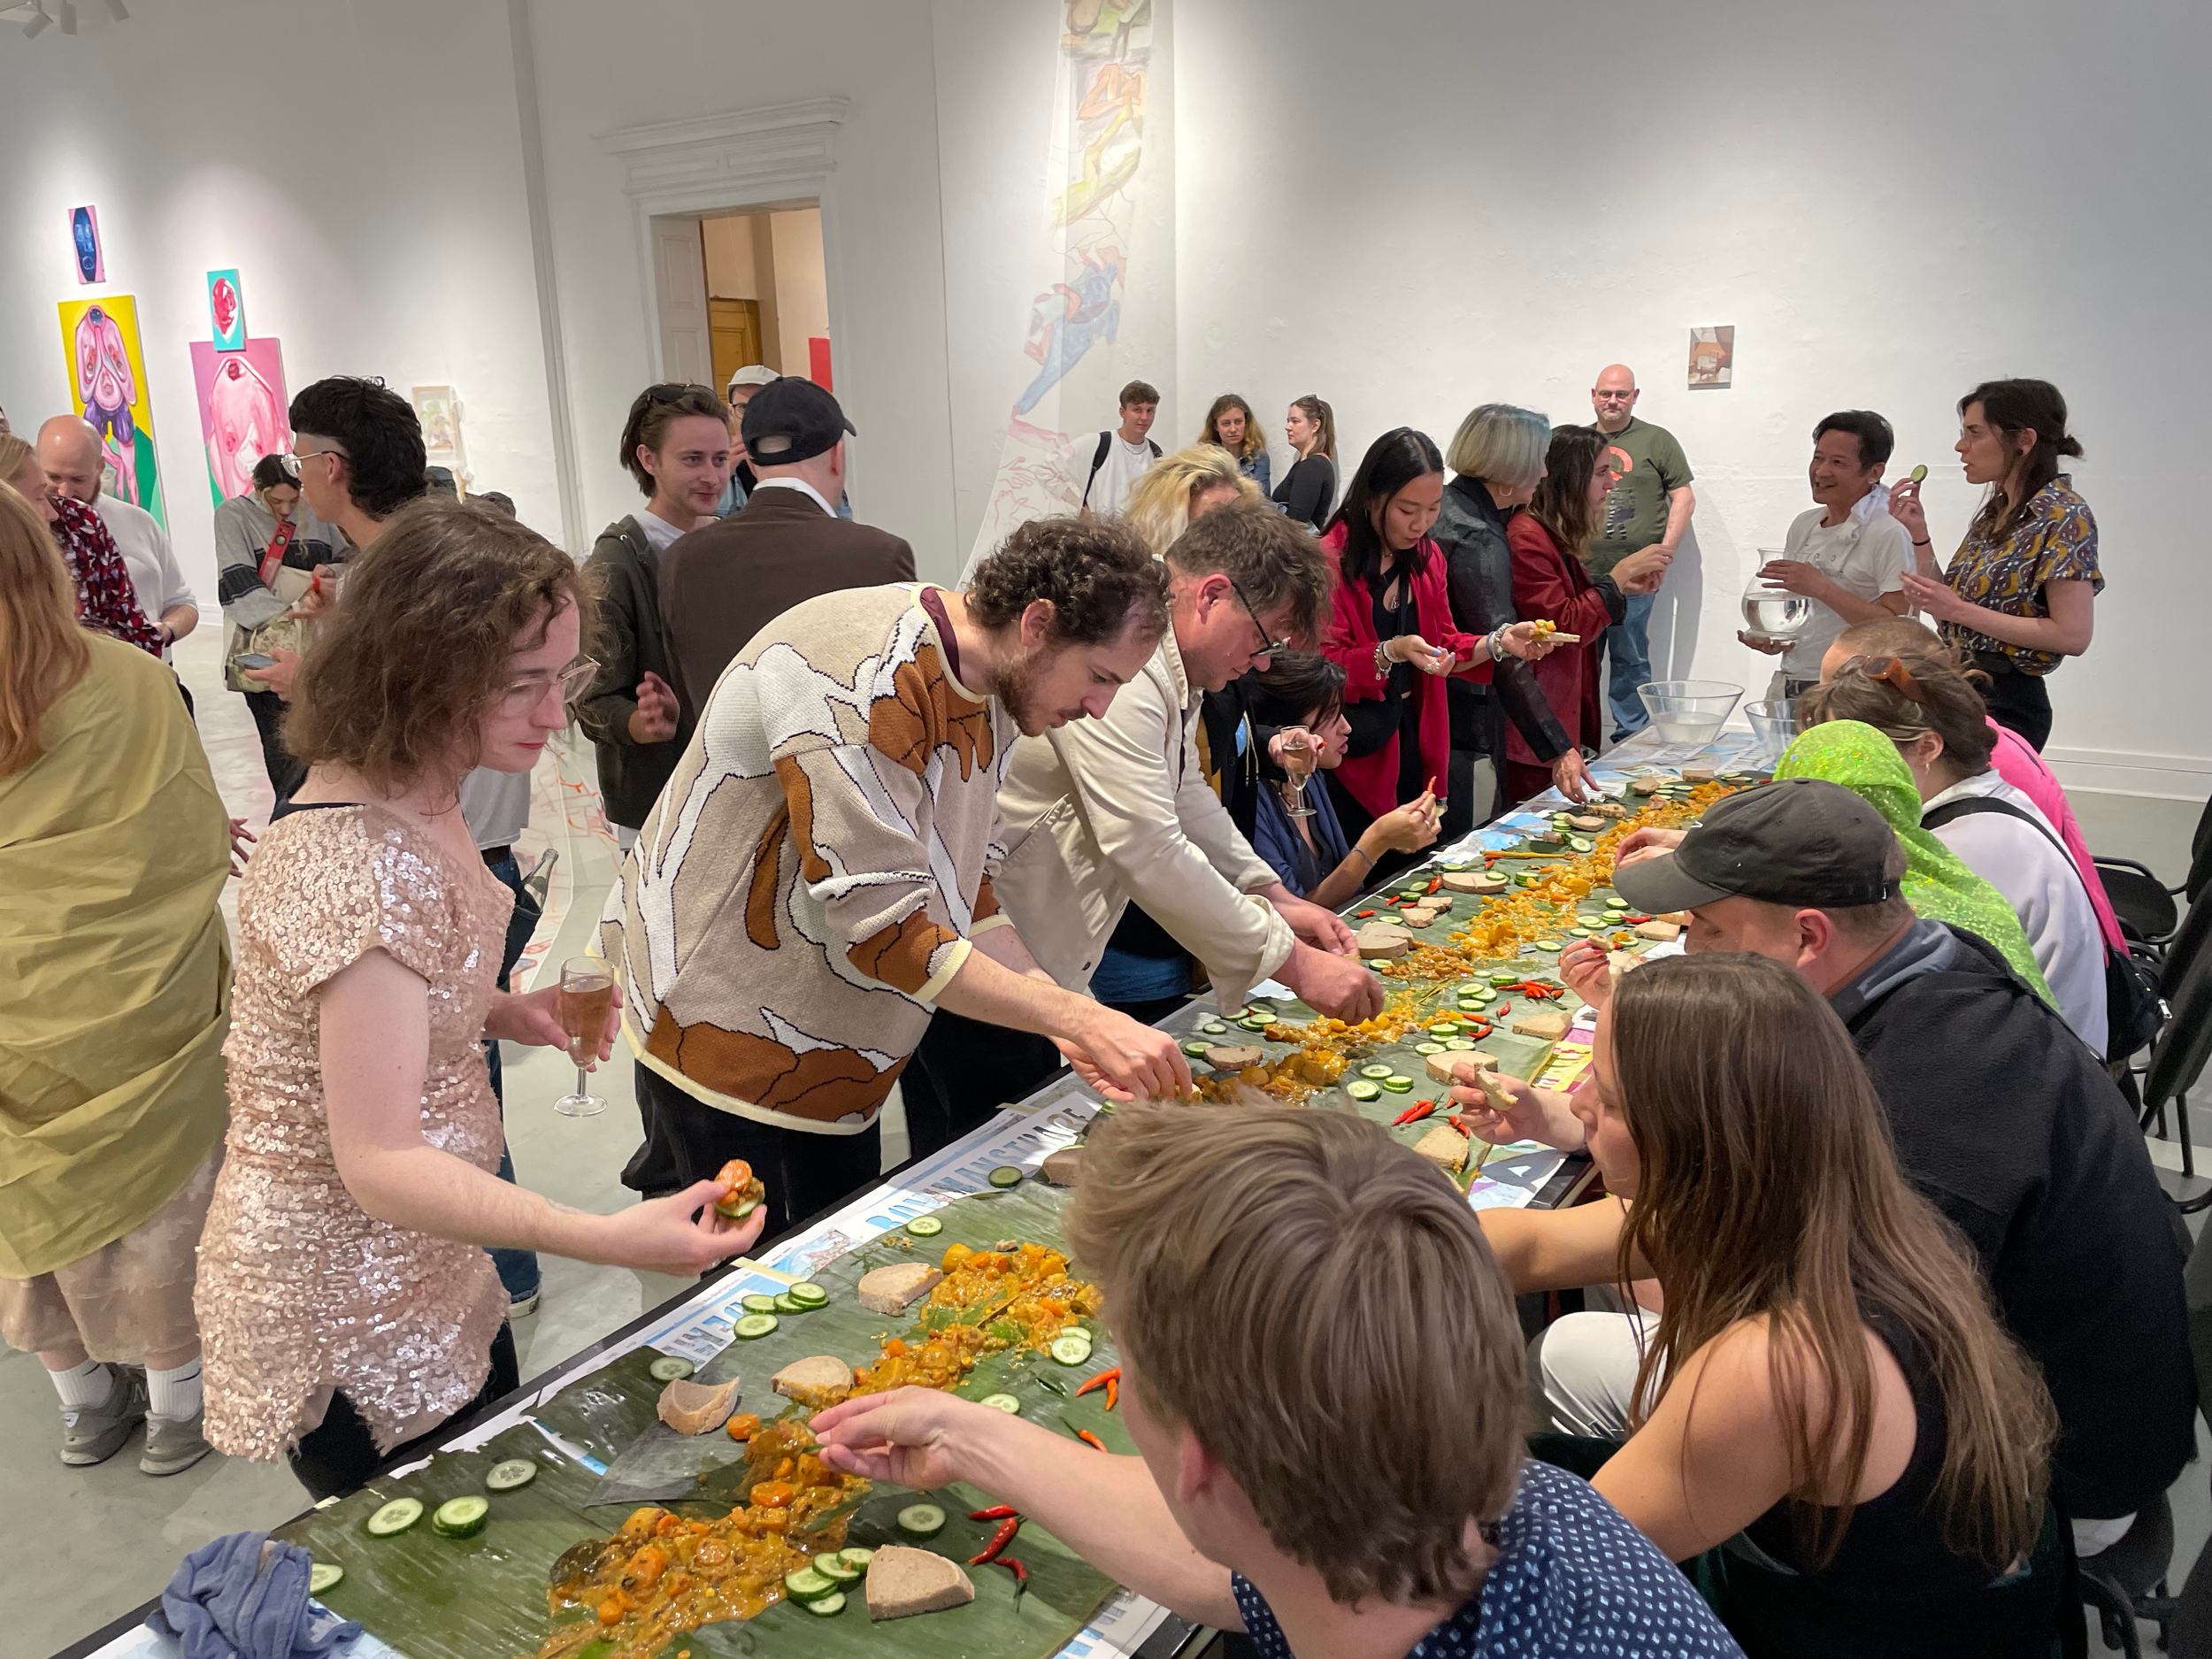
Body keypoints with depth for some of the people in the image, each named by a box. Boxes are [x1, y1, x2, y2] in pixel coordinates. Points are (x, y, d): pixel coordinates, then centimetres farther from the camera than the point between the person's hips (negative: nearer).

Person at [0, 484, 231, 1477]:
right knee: (156, 1204, 16)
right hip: (139, 1015, 0)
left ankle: (85, 1400, 37)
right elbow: (198, 847, -5)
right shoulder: (136, 688, -16)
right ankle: (177, 1399, 31)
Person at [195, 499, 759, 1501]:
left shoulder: (416, 799, 1)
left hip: (431, 1285, 9)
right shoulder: (358, 867, -30)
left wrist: (503, 1015, -1)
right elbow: (378, 1163, -32)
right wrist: (608, 1239, -41)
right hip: (349, 1338, -9)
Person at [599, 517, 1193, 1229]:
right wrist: (1079, 1018, -26)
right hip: (725, 1033, -8)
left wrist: (1069, 1025, -4)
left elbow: (965, 894, 7)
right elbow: (883, 930, -29)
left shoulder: (994, 691, 2)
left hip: (833, 1053, 9)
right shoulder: (866, 677, -27)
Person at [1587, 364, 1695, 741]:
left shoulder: (1657, 440, 4)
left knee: (1630, 660, 0)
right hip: (1581, 572, 3)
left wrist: (1666, 550, -9)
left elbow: (1684, 498, 2)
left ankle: (1631, 738, 7)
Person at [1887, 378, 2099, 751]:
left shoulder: (2063, 518, -12)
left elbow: (2072, 635, -19)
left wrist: (1959, 609, -19)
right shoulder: (1995, 513, 12)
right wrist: (1918, 534, 2)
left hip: (2005, 702, -8)